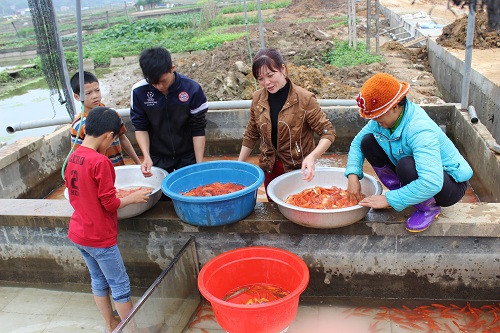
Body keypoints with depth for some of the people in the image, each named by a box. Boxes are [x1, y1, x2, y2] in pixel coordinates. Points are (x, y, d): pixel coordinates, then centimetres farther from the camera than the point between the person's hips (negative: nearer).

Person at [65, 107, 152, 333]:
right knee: (120, 286, 8)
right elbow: (110, 204, -19)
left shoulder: (73, 157, 1)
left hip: (78, 233, 8)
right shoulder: (100, 162, -24)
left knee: (98, 280, 22)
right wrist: (133, 198, -4)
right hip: (99, 238, -8)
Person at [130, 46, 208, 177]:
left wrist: (199, 164, -12)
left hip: (187, 156, -1)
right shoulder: (139, 91, -15)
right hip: (157, 158, 1)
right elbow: (140, 127, -4)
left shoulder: (192, 89, -18)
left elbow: (198, 130, -12)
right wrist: (147, 157, -18)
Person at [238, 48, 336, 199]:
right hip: (270, 169, 4)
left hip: (298, 169, -4)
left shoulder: (304, 99, -17)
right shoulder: (258, 99, -3)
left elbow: (328, 132, -15)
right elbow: (251, 135, 8)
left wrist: (312, 157, -32)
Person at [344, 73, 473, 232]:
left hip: (451, 183, -7)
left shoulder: (420, 129, -35)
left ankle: (429, 208, -9)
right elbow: (357, 142, 1)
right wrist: (353, 175, -15)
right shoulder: (386, 117, -13)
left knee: (406, 166, -40)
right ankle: (400, 191, 5)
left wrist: (389, 200, -37)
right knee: (368, 142, -8)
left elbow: (431, 184, -44)